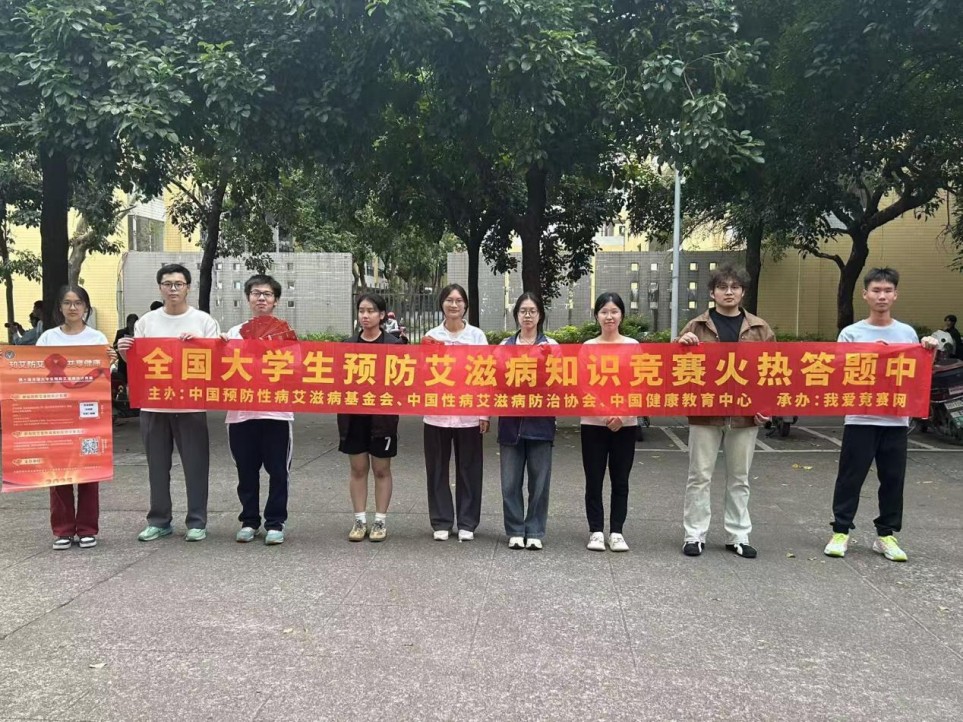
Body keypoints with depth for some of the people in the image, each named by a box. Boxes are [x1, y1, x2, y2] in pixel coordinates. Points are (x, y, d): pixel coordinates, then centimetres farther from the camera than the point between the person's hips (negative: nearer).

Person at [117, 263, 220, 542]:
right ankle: (159, 520, 23)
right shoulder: (146, 321, 7)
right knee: (157, 466, 12)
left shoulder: (203, 321, 0)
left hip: (191, 405, -3)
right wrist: (124, 351, -10)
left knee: (195, 465, 3)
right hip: (153, 404, 3)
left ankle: (197, 522, 12)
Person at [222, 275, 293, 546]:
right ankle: (249, 521, 22)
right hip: (241, 413, 2)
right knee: (246, 471, 9)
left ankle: (275, 523, 13)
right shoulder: (234, 332, 11)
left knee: (278, 471, 3)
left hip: (276, 413, -2)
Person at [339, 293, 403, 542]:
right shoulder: (348, 345, 7)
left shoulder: (394, 344, -3)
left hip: (382, 415, -3)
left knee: (381, 469, 7)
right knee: (357, 468, 9)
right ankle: (360, 520, 19)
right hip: (354, 414, 3)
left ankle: (380, 521, 17)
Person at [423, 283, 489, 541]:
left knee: (468, 470, 5)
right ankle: (441, 522, 18)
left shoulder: (477, 335, 2)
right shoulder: (431, 336, 5)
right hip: (437, 413, 1)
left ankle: (467, 523, 17)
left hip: (468, 414, -1)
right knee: (437, 470, 6)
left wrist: (485, 413, -4)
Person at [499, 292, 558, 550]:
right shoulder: (505, 345, 10)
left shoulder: (551, 345, 5)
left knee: (539, 480, 4)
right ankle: (515, 531, 16)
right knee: (510, 481, 4)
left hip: (540, 420, -1)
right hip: (511, 420, 1)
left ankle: (535, 532, 15)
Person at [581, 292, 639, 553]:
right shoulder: (587, 347, 3)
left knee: (620, 480, 7)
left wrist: (622, 415, -12)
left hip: (626, 424, 1)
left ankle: (616, 532, 17)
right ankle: (596, 531, 14)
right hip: (593, 423, 0)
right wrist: (604, 415, -15)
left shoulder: (633, 346, 4)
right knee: (594, 480, 3)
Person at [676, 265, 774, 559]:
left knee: (739, 478, 11)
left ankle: (738, 536, 21)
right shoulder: (697, 326, 3)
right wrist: (681, 344, -16)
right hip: (704, 411, -1)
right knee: (699, 476, 3)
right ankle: (694, 535, 12)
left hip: (745, 413, 2)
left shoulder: (759, 328, 7)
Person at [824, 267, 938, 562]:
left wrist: (929, 352, -5)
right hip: (860, 418, -3)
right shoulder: (851, 333, -1)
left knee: (893, 479, 9)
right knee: (850, 477, 3)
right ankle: (840, 532, 14)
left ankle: (886, 535, 22)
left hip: (896, 420, 3)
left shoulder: (907, 333, 7)